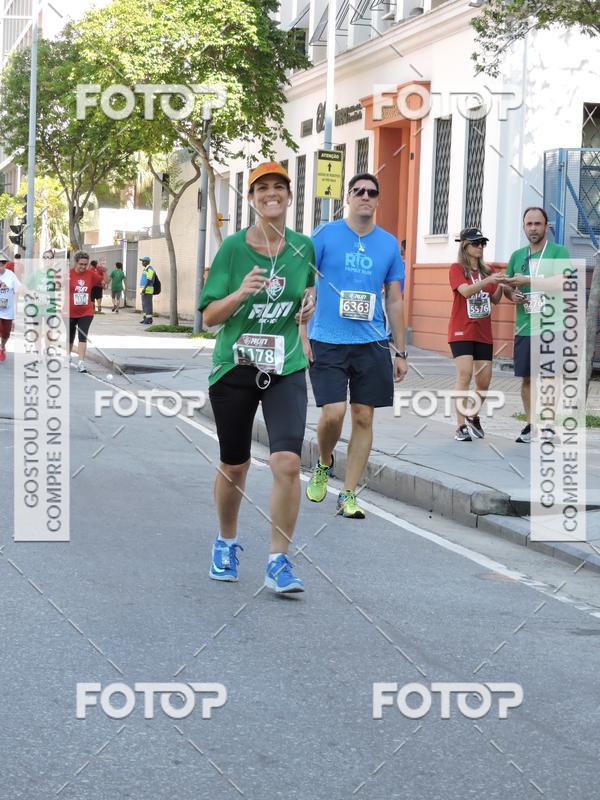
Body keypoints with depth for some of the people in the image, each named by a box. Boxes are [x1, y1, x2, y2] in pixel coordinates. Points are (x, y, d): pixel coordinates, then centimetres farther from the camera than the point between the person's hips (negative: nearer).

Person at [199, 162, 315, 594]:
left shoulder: (304, 246, 2)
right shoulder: (233, 247, -5)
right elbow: (210, 315, -5)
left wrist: (310, 303, -1)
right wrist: (241, 293, -24)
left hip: (286, 369, 0)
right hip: (234, 368, 0)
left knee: (288, 462, -17)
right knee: (235, 465, 13)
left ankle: (279, 562, -7)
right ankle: (227, 543, 39)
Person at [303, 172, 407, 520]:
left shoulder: (389, 243, 8)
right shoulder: (325, 236, 0)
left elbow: (395, 301, 12)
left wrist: (400, 353, 10)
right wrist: (302, 338, -8)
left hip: (372, 345, 3)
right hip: (327, 343, -3)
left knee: (364, 418, 2)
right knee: (333, 414, -12)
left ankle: (349, 495, 12)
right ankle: (324, 465, 21)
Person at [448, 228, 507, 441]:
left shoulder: (487, 271, 11)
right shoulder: (457, 269, -4)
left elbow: (495, 300, 9)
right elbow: (465, 290, -21)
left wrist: (500, 285, -11)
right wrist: (487, 281, -35)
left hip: (483, 333, 5)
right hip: (462, 331, -5)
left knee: (484, 380, 5)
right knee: (464, 375, -17)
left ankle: (473, 416, 30)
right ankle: (461, 427, -15)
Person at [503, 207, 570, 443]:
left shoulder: (558, 252, -1)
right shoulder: (517, 256, 14)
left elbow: (563, 280, -17)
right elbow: (507, 285, 23)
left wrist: (528, 280, -19)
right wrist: (512, 294, -1)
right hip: (524, 327, 4)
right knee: (526, 378, 5)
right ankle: (531, 425, 16)